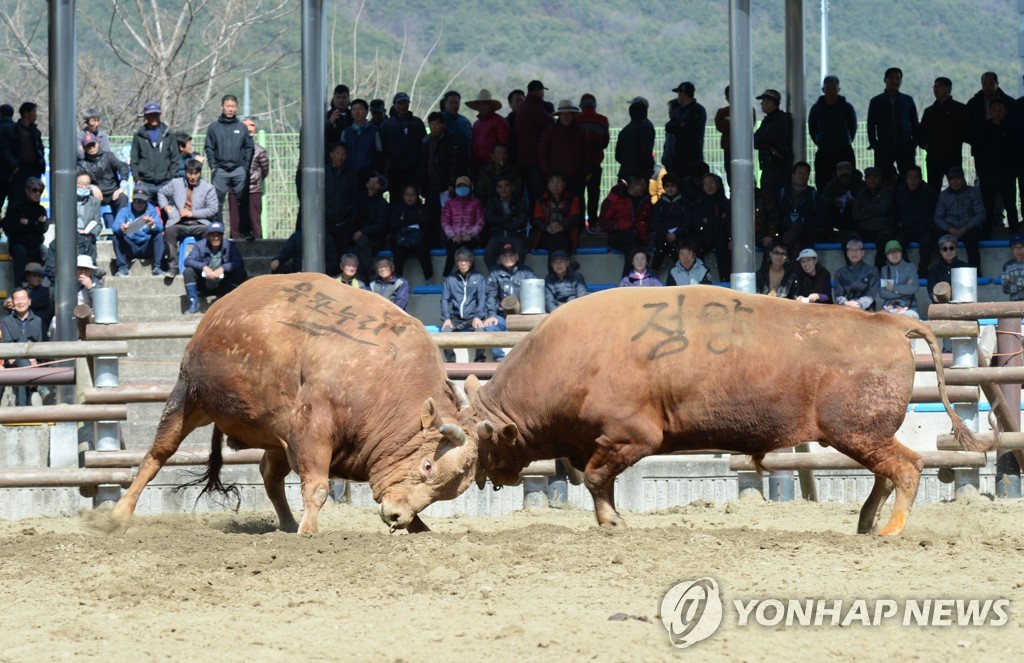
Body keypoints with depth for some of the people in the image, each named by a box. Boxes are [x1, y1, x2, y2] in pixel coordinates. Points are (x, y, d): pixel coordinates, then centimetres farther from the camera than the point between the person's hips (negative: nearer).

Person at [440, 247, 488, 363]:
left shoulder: (478, 278, 8)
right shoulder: (450, 279, 12)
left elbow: (482, 299, 1)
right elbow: (445, 299, 8)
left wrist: (478, 317, -14)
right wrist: (446, 318, -7)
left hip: (473, 317, -1)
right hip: (456, 318, 1)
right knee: (445, 331, -29)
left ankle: (480, 360, -14)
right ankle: (450, 361, -16)